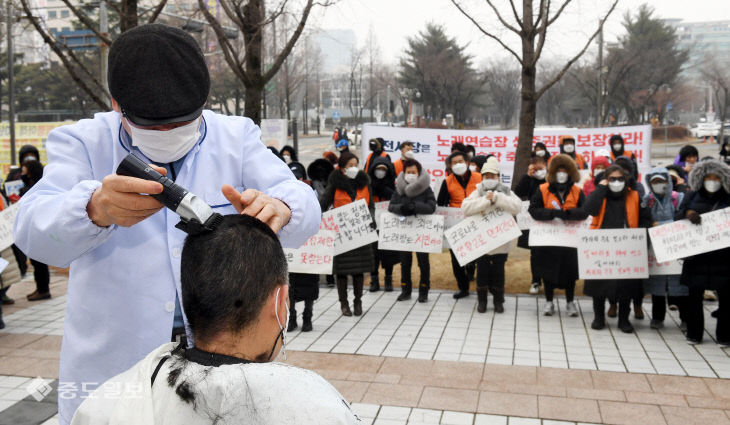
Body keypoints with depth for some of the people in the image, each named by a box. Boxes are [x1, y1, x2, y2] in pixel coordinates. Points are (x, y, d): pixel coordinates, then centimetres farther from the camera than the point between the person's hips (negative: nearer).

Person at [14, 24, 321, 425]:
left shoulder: (238, 136, -1)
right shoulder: (82, 142, -4)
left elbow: (305, 207, -11)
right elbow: (33, 231, -19)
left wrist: (278, 207, -36)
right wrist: (97, 208, -42)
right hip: (112, 368, 0)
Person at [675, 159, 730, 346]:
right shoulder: (692, 196, 9)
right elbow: (677, 218, 8)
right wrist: (687, 213, -13)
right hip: (697, 254, 1)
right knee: (695, 294, 6)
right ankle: (694, 333, 17)